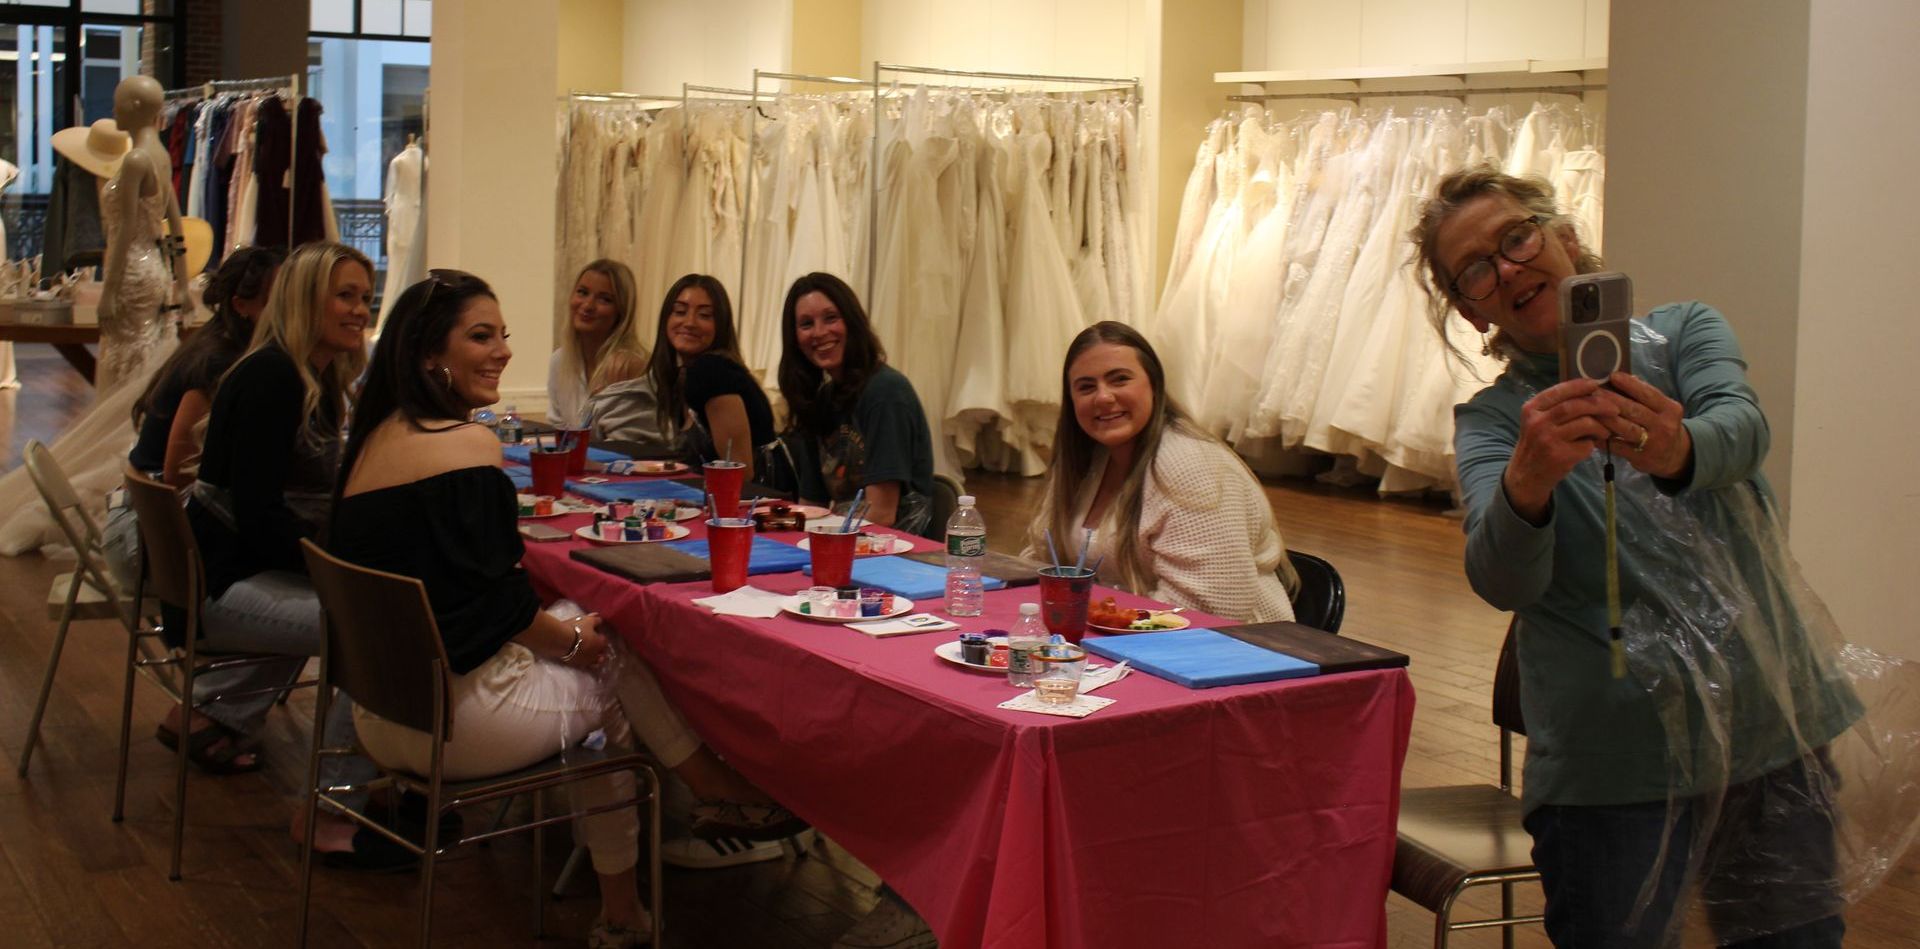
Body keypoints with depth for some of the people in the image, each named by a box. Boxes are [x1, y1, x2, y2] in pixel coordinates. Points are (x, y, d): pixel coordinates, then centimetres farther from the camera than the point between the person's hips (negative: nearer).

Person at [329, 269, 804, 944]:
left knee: (604, 693, 22)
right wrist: (576, 639, 1)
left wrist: (566, 630, 15)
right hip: (457, 724, -9)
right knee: (619, 657, 11)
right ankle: (728, 794, 29)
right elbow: (501, 605, -18)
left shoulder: (377, 439, 9)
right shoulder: (467, 446, -18)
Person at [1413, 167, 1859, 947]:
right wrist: (1526, 483, -40)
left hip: (1771, 730, 2)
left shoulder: (1684, 332, 5)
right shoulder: (1490, 419, 2)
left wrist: (1676, 449, -42)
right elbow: (1501, 581, -18)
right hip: (1613, 764, -1)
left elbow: (1741, 426, -18)